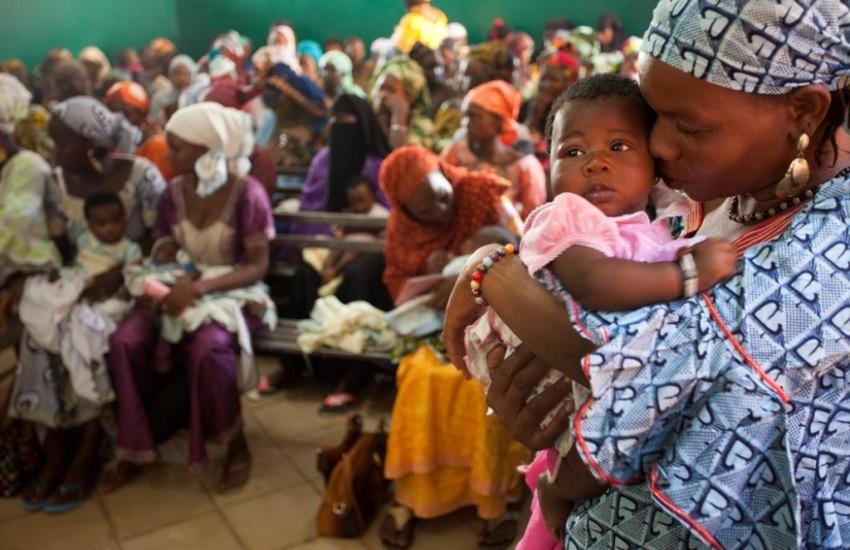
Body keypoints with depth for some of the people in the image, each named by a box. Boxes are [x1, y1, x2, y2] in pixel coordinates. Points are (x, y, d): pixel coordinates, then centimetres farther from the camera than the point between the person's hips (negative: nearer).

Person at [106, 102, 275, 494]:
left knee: (207, 348, -36)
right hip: (180, 290, 5)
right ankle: (133, 448, -1)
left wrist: (201, 287, -29)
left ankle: (236, 445, -9)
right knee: (124, 341, -21)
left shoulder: (247, 193, -14)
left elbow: (259, 267, -16)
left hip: (231, 293, -5)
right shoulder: (174, 192, 2)